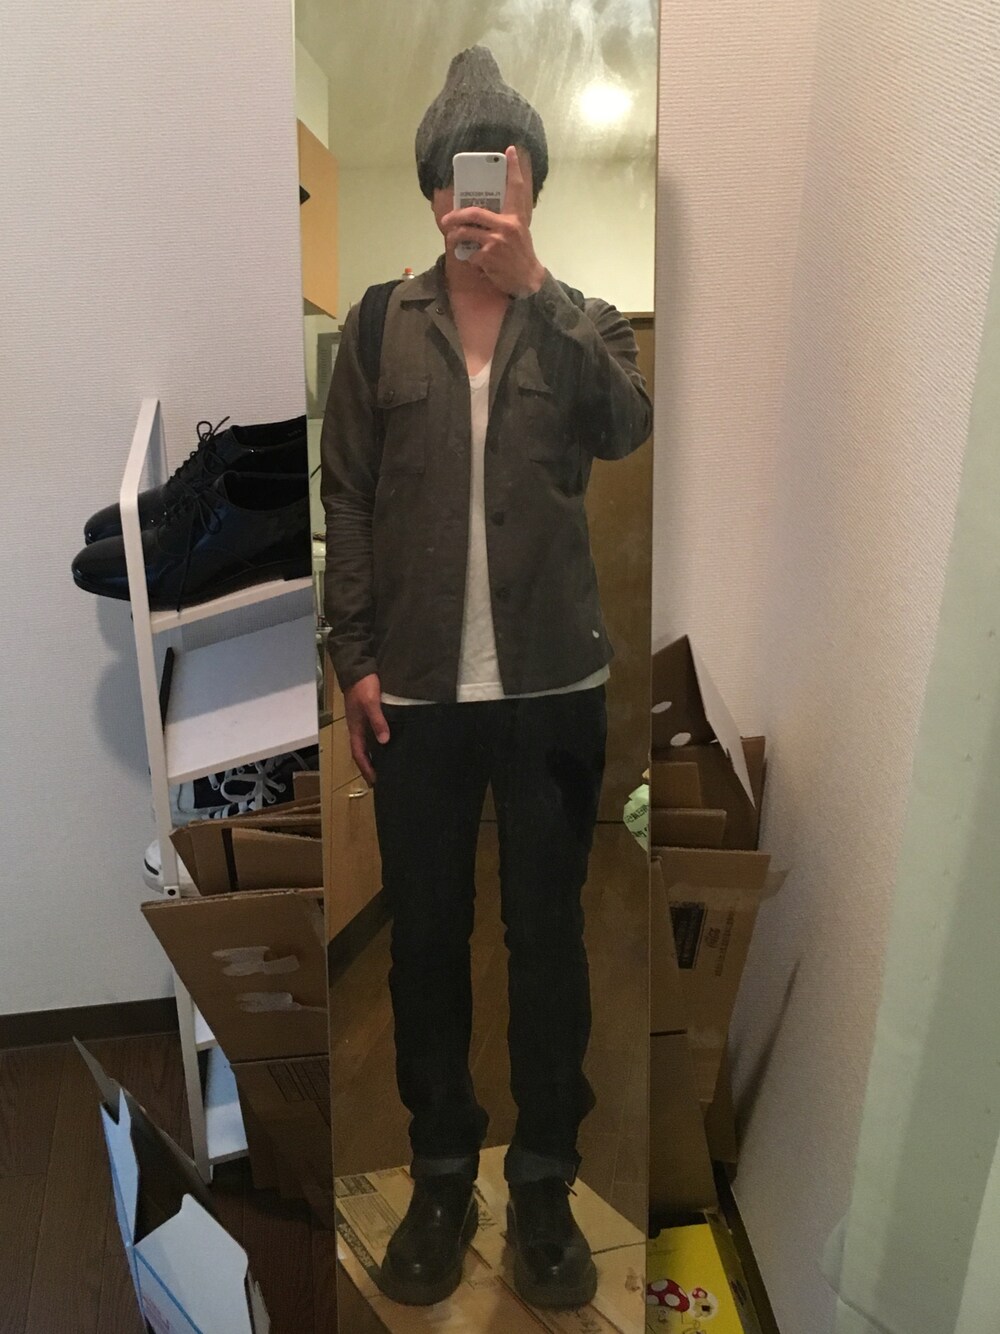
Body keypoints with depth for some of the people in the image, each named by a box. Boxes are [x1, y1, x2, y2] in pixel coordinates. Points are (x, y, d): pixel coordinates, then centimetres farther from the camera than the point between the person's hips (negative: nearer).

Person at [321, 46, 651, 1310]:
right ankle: (441, 1178, 28)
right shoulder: (380, 326, 7)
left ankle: (545, 1185, 26)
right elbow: (347, 502, 4)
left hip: (552, 685, 0)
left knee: (548, 938, 8)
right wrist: (352, 659, -3)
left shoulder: (583, 320, 8)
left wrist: (533, 283, -19)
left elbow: (625, 427, -13)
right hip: (416, 689, 1)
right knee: (425, 940, 9)